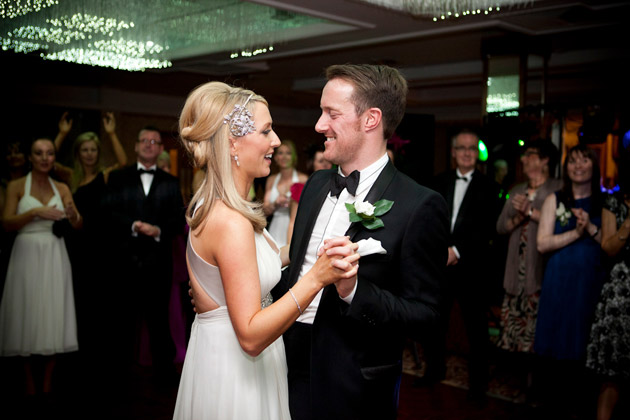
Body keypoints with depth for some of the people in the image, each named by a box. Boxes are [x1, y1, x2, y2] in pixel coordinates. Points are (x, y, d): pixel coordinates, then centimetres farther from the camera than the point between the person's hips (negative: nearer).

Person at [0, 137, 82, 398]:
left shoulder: (62, 189, 9)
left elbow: (78, 226, 0)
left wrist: (72, 214, -22)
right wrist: (36, 212, -22)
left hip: (54, 256, 2)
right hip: (26, 254, -2)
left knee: (52, 315, 2)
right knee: (27, 313, 1)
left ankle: (47, 383, 11)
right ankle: (29, 382, 12)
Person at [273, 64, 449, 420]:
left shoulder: (420, 206, -17)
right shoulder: (317, 184, 4)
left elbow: (424, 316, -17)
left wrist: (353, 291, -29)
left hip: (351, 390, -5)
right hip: (291, 364, 6)